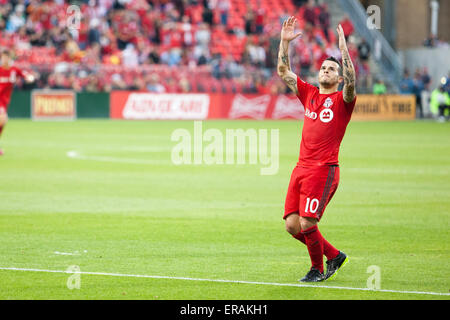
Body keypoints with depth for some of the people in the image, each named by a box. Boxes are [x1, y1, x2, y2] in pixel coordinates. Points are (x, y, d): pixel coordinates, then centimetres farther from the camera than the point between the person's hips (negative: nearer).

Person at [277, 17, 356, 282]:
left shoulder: (342, 99, 0)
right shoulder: (309, 94, 16)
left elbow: (351, 81, -21)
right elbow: (284, 72, 17)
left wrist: (343, 47, -24)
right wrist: (285, 42, 6)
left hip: (323, 170, -6)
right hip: (301, 168, 6)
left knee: (307, 224, -13)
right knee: (292, 225, 1)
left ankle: (318, 270, 10)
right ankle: (334, 256, 19)